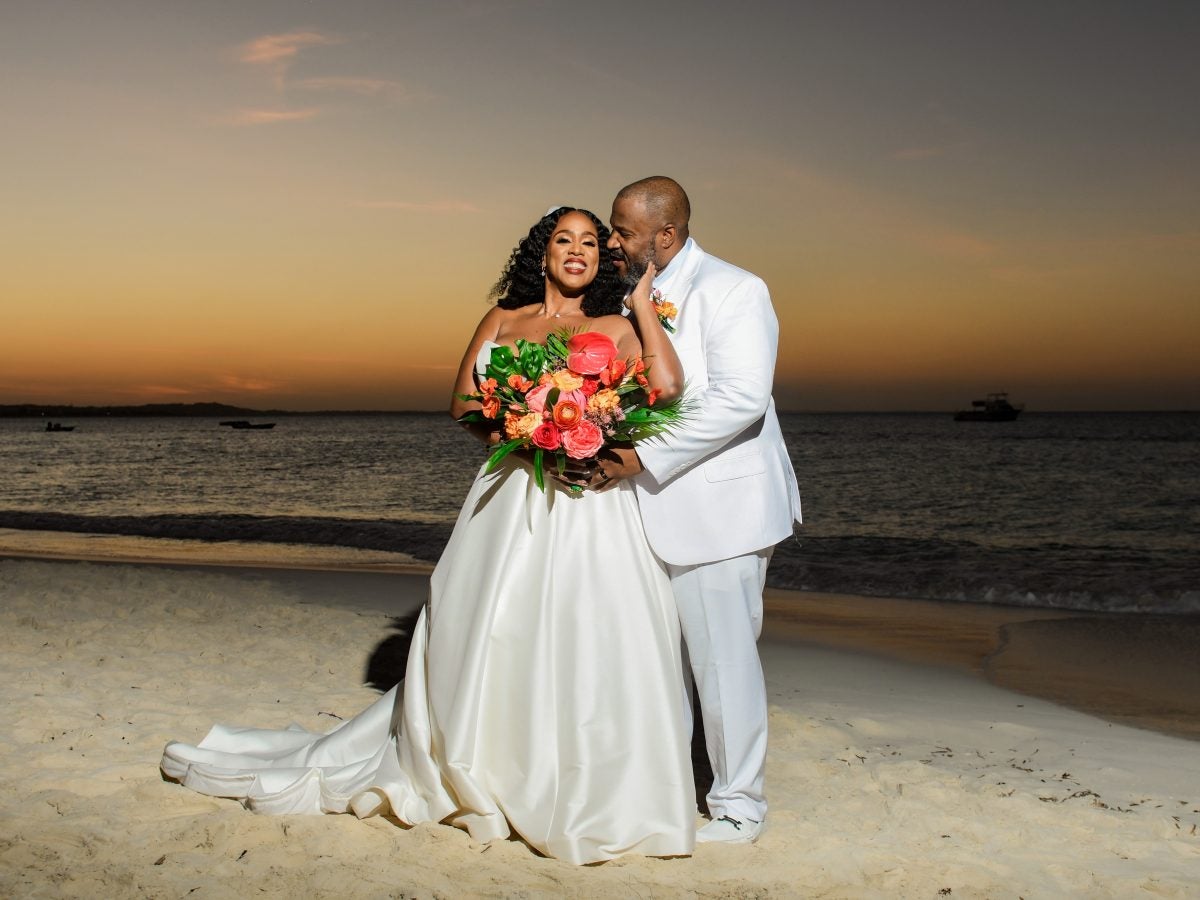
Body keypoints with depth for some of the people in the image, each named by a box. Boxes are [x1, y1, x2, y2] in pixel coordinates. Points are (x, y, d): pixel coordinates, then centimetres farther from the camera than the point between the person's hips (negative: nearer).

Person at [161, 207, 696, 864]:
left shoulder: (615, 328, 6)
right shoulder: (502, 320, 16)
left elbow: (666, 385, -11)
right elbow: (462, 402, 14)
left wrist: (644, 307, -3)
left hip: (590, 507, -3)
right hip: (508, 501, 3)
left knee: (589, 646, -7)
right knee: (477, 641, 6)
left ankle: (596, 802, 9)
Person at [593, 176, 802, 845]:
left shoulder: (731, 291, -13)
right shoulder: (637, 298, 13)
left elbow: (741, 397, -25)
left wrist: (643, 458, -24)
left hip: (715, 510, -8)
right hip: (655, 512, 8)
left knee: (724, 658, 1)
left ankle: (739, 808, 17)